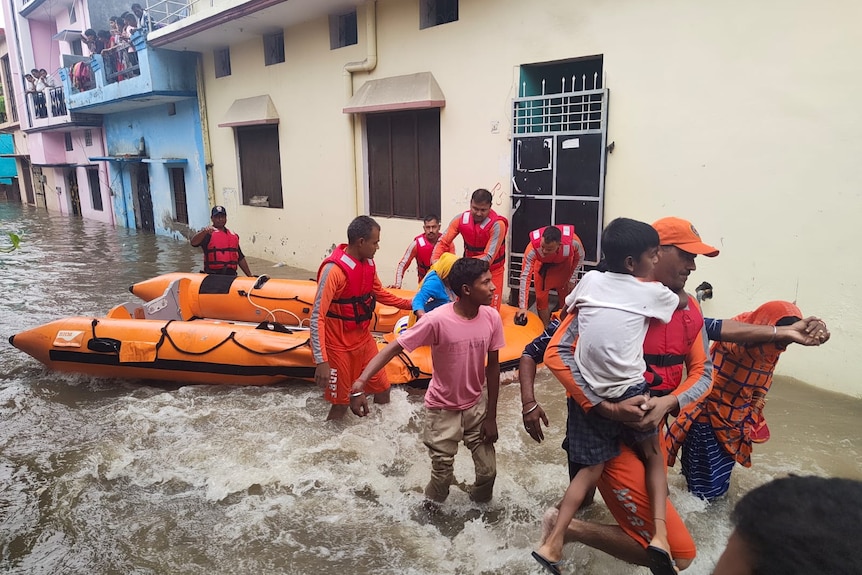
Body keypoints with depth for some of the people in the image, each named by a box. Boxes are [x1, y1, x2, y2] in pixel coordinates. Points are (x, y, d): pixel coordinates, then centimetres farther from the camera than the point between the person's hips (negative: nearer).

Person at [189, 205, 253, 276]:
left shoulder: (234, 236, 22)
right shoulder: (208, 233, 5)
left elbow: (240, 258, 26)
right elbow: (193, 243, -14)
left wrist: (250, 276, 23)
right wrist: (204, 231, -32)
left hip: (231, 275, 4)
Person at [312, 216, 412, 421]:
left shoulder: (368, 262, -2)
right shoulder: (334, 269, -26)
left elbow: (379, 293, 17)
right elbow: (317, 317, -27)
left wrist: (410, 304, 13)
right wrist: (321, 361, -32)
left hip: (364, 338, 7)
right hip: (338, 345, -7)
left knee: (382, 389, 16)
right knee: (341, 402, 5)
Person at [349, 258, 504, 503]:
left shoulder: (492, 317, -14)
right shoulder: (437, 320, -28)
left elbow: (493, 366, -4)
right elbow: (394, 348, -25)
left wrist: (491, 416, -1)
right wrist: (360, 383, -39)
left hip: (476, 405, 4)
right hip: (443, 408, -3)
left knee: (488, 471, 7)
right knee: (443, 476, 4)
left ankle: (479, 507, 39)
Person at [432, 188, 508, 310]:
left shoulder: (497, 225, -25)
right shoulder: (460, 219, -12)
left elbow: (488, 258, -27)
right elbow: (443, 242, -6)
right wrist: (435, 262, -24)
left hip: (492, 272, -3)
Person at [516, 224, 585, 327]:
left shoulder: (573, 241, -39)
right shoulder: (533, 248, -42)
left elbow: (580, 257, -13)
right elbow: (525, 276, -37)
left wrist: (572, 279, -12)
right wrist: (522, 306, -38)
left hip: (564, 266, 1)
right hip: (543, 267, 0)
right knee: (541, 298, -1)